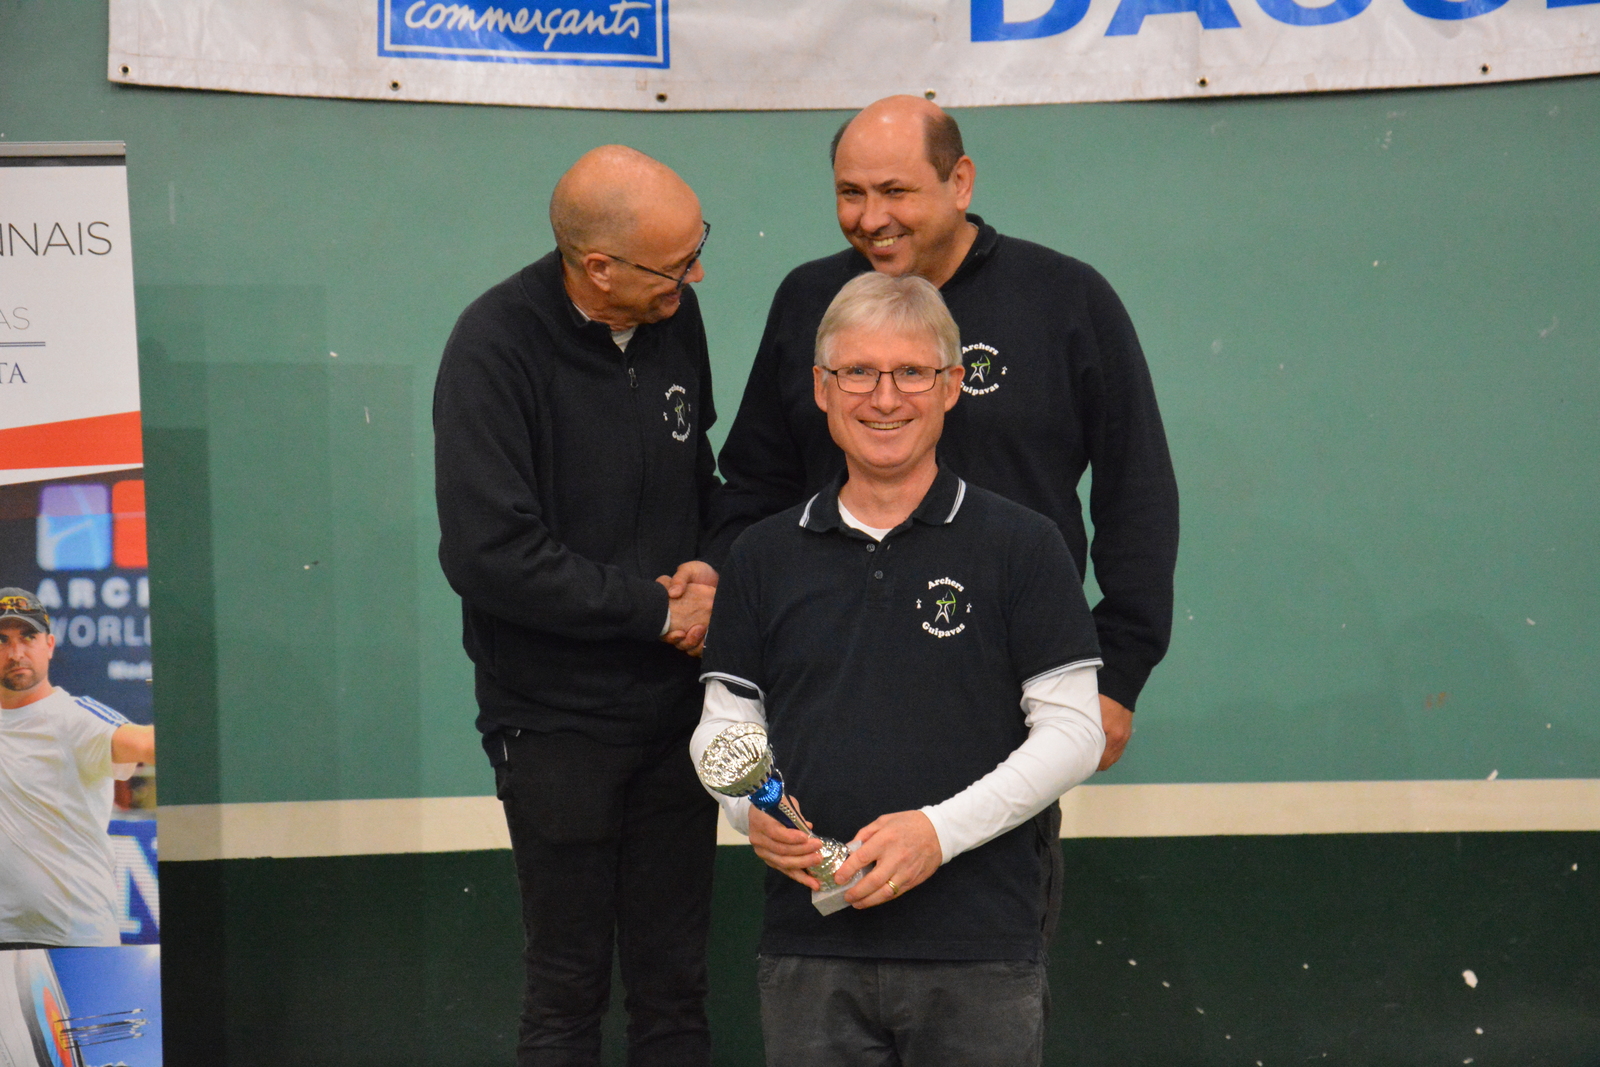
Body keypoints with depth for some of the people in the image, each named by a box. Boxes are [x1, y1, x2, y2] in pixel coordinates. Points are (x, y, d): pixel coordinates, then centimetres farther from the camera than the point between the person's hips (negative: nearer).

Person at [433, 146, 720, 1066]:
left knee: (676, 987, 12)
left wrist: (713, 571, -2)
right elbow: (489, 554, -22)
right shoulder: (498, 346, -17)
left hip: (674, 707, 5)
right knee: (569, 991, 5)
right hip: (559, 721, -5)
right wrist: (658, 609, -15)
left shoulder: (674, 316, 1)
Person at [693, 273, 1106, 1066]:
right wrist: (751, 812, -8)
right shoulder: (765, 557, 10)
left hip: (980, 950, -2)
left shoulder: (1021, 547, 0)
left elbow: (1071, 731, -4)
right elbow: (724, 724, 13)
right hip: (809, 952, 3)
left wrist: (940, 829, -14)